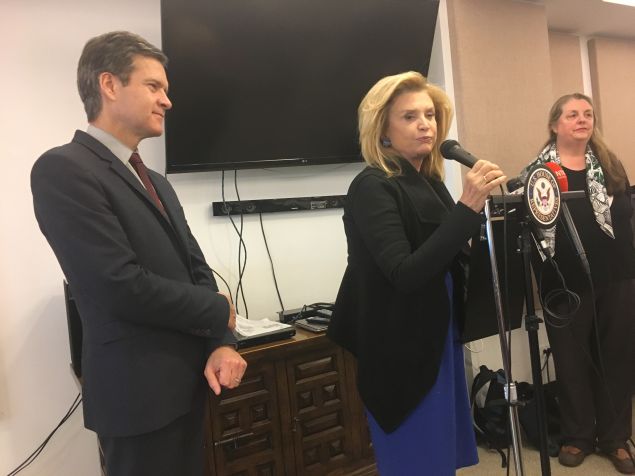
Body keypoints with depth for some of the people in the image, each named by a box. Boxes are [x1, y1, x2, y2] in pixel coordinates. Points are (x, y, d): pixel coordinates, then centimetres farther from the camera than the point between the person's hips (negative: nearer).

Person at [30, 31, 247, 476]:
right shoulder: (63, 169, -15)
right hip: (140, 389, -8)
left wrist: (221, 343, -8)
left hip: (186, 379, 8)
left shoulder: (157, 183, 12)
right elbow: (123, 286, -24)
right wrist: (219, 312, -10)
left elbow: (197, 270, 9)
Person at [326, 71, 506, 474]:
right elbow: (406, 275, -29)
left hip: (440, 343, 8)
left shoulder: (431, 182, 7)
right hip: (403, 353, -8)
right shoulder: (372, 187, -17)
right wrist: (468, 207, -31)